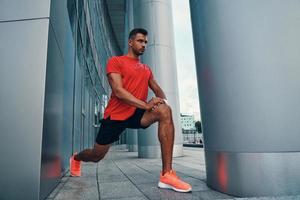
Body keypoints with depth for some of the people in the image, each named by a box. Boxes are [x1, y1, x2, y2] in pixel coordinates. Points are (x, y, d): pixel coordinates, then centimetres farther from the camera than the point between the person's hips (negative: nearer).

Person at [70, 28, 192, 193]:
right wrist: (146, 105, -26)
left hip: (137, 113, 4)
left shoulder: (146, 69, 14)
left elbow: (157, 89, 13)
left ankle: (167, 175, -28)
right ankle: (76, 158, 50)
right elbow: (118, 91, -18)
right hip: (116, 115, -3)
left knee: (165, 111, -27)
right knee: (96, 156, 8)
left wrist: (161, 100, -12)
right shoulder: (115, 61, -5)